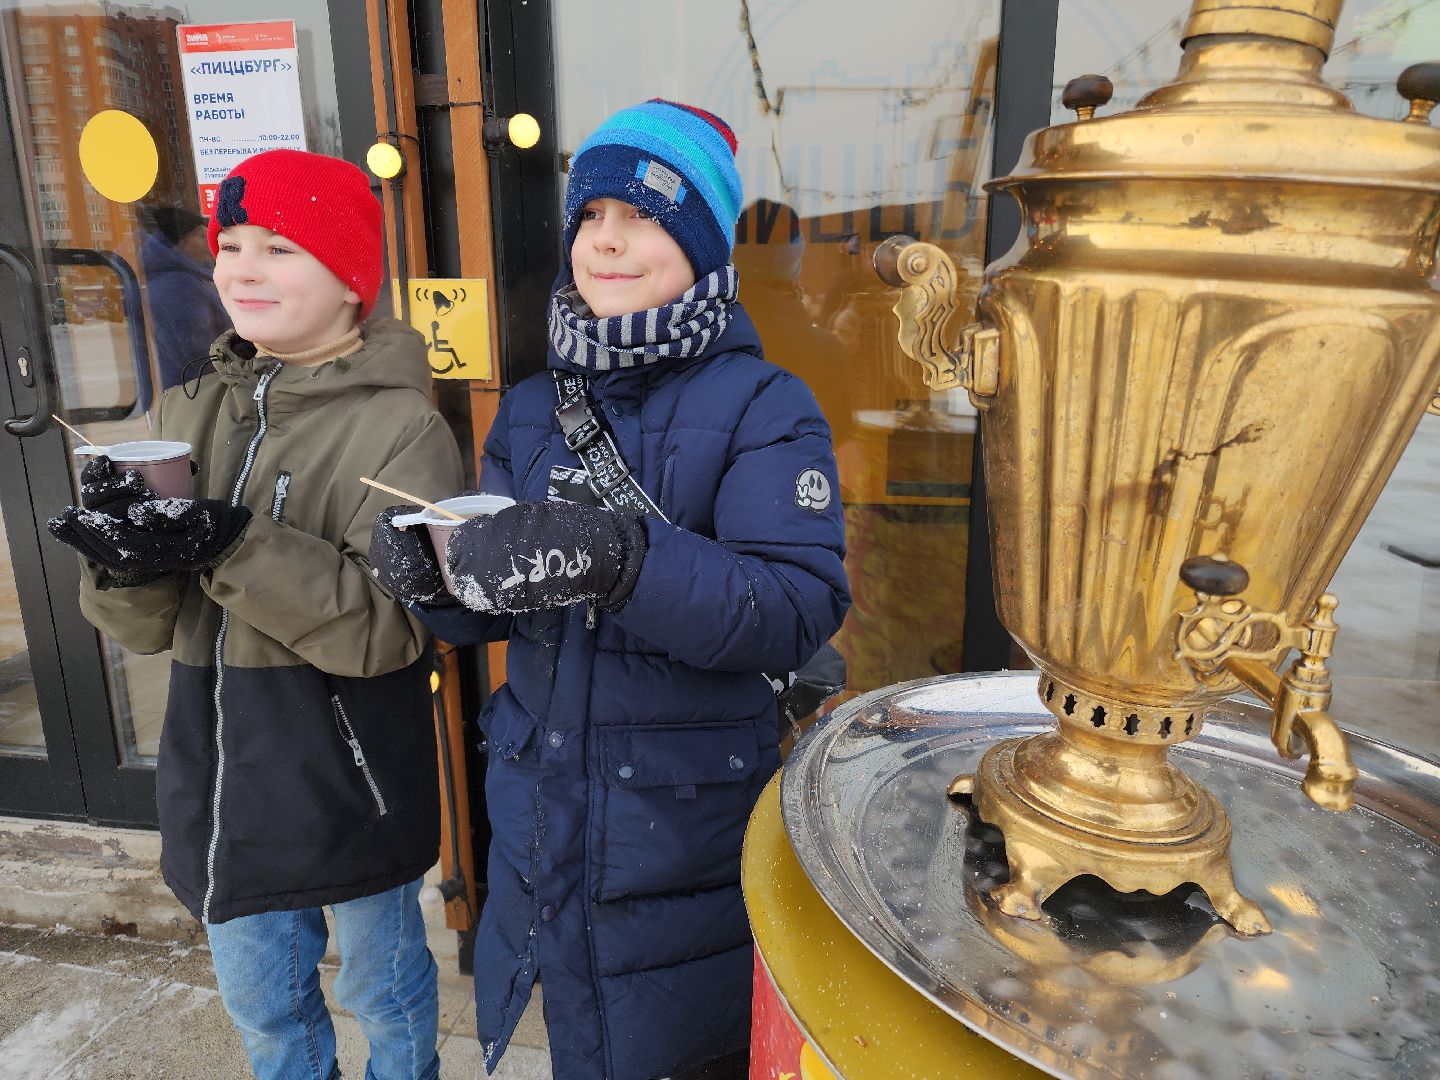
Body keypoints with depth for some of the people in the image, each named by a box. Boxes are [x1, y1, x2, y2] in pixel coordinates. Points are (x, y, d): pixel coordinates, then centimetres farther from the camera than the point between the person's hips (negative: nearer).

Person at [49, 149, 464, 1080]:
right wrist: (125, 559, -19)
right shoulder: (195, 409, 3)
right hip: (221, 776, 6)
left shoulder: (401, 426, -16)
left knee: (384, 987, 21)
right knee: (261, 1002, 26)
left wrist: (232, 547, -32)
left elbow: (391, 627, -25)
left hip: (352, 783, -5)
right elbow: (149, 625, 2)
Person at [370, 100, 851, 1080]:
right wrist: (432, 572, -17)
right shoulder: (534, 410, 4)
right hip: (543, 809, 5)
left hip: (689, 825, -4)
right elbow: (490, 610, 4)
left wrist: (625, 559, -38)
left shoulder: (763, 407, -12)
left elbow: (800, 608, -24)